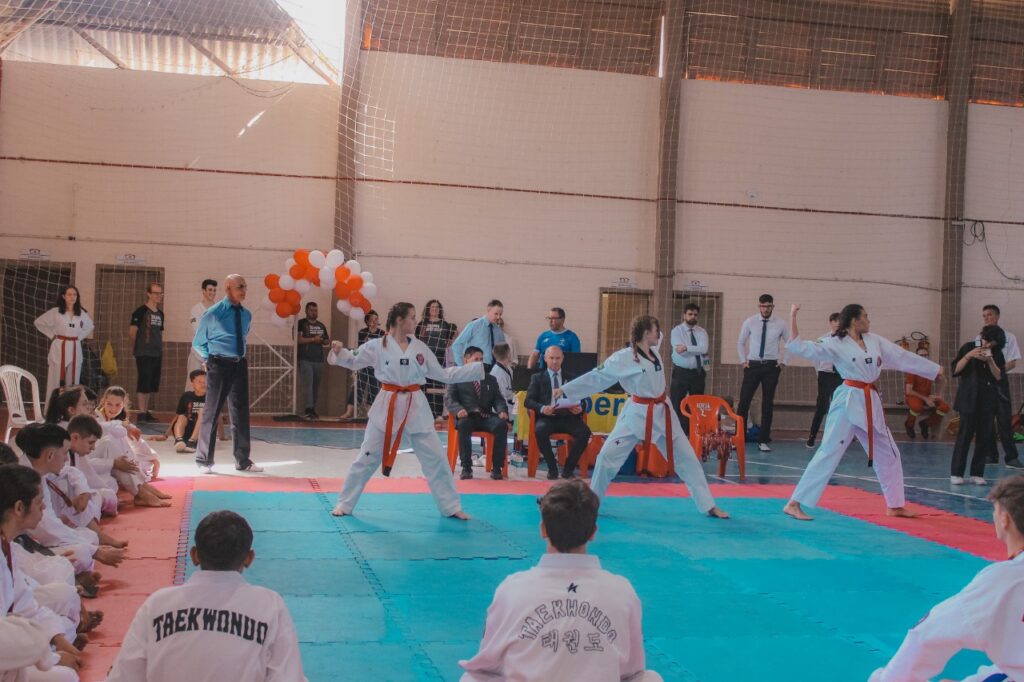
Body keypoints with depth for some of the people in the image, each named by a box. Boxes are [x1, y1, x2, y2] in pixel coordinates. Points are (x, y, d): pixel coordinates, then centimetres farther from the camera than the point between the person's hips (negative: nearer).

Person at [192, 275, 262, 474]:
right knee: (212, 413, 1)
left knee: (241, 413, 9)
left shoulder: (246, 315, 6)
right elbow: (198, 343, 3)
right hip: (219, 366, -5)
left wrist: (240, 357, 14)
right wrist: (211, 358, 6)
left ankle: (243, 461, 17)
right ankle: (204, 460, 10)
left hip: (240, 366, 5)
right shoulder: (213, 314, -8)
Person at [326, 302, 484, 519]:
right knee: (367, 458, 3)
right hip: (387, 406, -3)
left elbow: (444, 375, 9)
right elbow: (353, 361, 4)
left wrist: (478, 368, 8)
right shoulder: (377, 346, -5)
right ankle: (344, 504, 17)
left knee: (436, 458, 5)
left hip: (416, 407, 3)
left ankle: (451, 506, 18)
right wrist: (339, 352, -19)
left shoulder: (420, 347, 4)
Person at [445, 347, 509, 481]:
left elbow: (498, 399, 15)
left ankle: (496, 467, -25)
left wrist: (502, 411, -10)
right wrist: (459, 409, -21)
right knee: (463, 425, -39)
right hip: (467, 417, -3)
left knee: (502, 425, -30)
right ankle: (466, 467, -31)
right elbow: (449, 398, 2)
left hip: (486, 417, 3)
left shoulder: (490, 380, 27)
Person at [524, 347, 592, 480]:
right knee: (540, 430, -36)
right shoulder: (537, 378, 16)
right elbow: (528, 401, 4)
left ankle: (568, 468, -11)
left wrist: (580, 408, -12)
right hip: (547, 417, -1)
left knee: (584, 431, -29)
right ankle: (552, 468, -16)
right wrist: (542, 408, -18)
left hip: (568, 417, 2)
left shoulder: (572, 378, 21)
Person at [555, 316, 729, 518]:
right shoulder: (623, 358, -16)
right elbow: (596, 377, -12)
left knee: (687, 457, 8)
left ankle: (709, 506, 18)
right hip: (637, 415, -5)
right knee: (608, 456, -7)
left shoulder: (654, 350, 3)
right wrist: (566, 389, -13)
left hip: (662, 413, 6)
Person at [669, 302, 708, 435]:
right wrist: (697, 351, -14)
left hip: (697, 373, 3)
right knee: (677, 406, -1)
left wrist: (687, 348, -22)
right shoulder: (676, 331, -4)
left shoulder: (702, 332, 5)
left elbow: (704, 349, -14)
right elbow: (680, 351, -18)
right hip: (681, 373, -3)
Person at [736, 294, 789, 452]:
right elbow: (740, 343, 11)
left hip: (771, 367, 0)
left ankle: (763, 440, 12)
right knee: (744, 401, -4)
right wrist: (743, 360, 3)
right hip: (752, 365, 0)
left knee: (768, 404, 4)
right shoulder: (749, 322, 0)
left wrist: (783, 361, 4)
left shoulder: (780, 324, 0)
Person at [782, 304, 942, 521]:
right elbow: (800, 348, -12)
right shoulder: (836, 344, -6)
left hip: (870, 404, 7)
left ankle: (895, 505, 32)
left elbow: (904, 357, 16)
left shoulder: (875, 341, 10)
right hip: (848, 403, -7)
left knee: (888, 454, 16)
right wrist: (793, 316, -18)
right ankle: (794, 503, -10)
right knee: (828, 453, -12)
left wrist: (936, 370, 20)